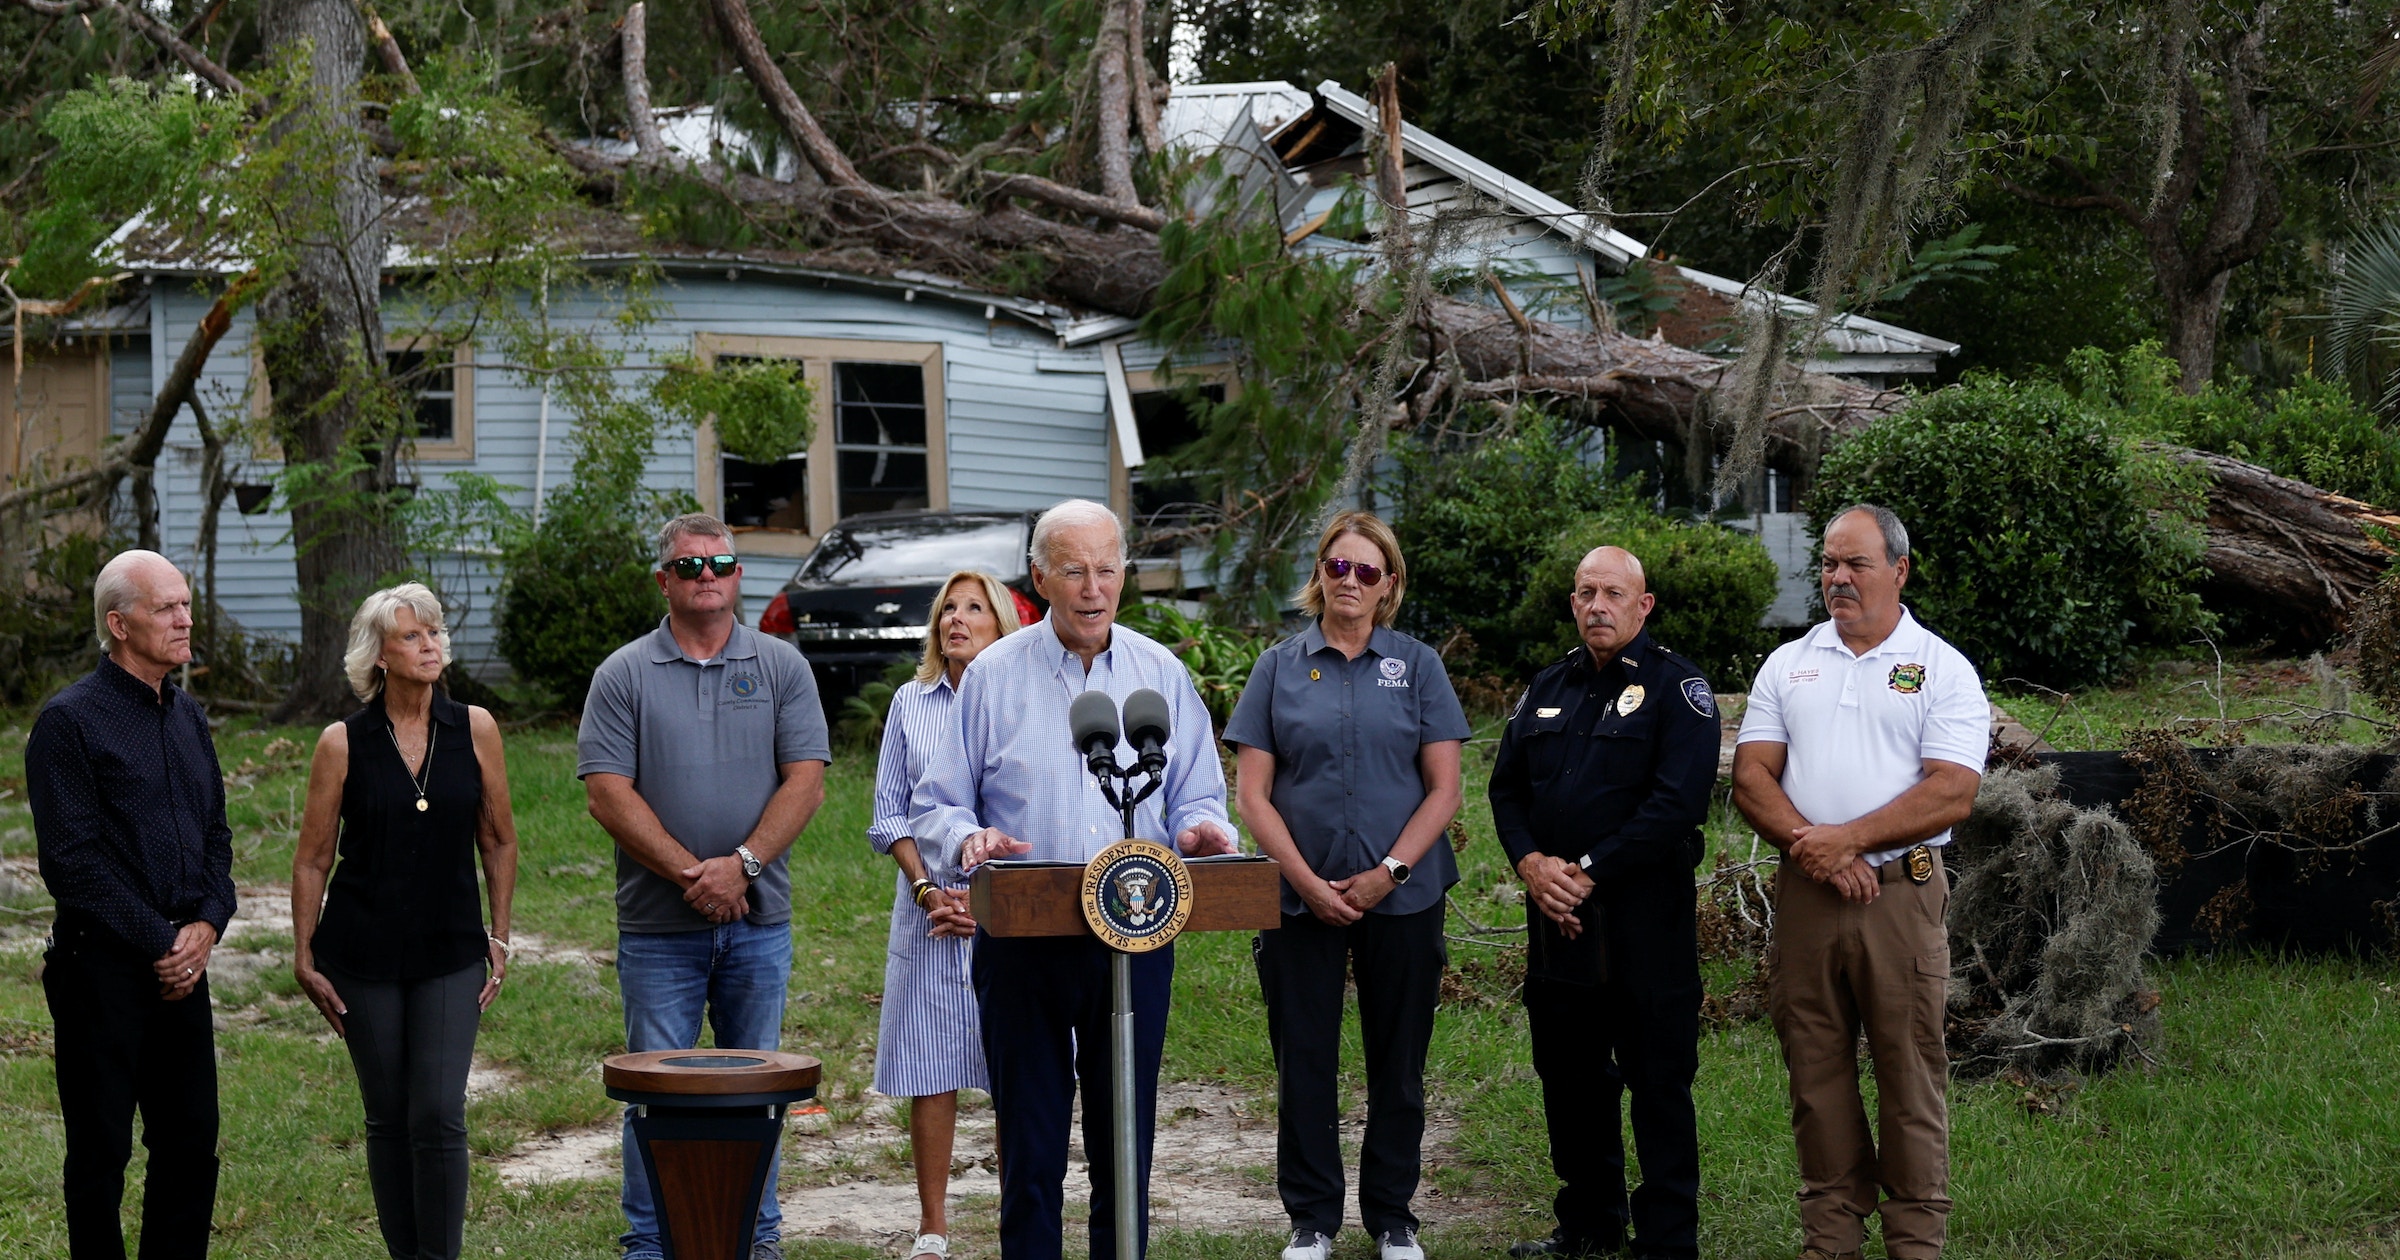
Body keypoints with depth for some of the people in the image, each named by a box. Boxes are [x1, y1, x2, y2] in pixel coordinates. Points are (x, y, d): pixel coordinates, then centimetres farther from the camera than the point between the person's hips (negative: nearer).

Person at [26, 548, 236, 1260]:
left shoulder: (188, 717, 13)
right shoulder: (70, 721, -9)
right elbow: (72, 861, -14)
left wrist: (206, 924, -1)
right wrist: (159, 943, -13)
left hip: (183, 965, 7)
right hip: (104, 968, -6)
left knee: (192, 1147, 9)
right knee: (101, 1154, 2)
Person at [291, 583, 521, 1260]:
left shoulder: (474, 729, 0)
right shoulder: (343, 743, -4)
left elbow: (498, 840, 10)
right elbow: (313, 859, 3)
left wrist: (499, 937, 9)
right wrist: (304, 957, 2)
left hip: (451, 952, 0)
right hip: (363, 953, 0)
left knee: (440, 1117, -8)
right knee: (388, 1120, 7)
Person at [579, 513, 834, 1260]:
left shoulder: (781, 668, 6)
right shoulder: (624, 676, 2)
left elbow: (805, 782, -1)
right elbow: (608, 794, -5)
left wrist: (741, 863, -14)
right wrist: (689, 873, -13)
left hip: (759, 922, 1)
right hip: (658, 926, -1)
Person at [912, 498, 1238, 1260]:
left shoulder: (1161, 675, 9)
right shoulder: (993, 675, 3)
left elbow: (1195, 797, 11)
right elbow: (935, 806, 3)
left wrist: (1199, 830, -12)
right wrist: (970, 839, -18)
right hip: (1023, 937, -2)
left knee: (1126, 1137, 7)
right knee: (1030, 1145, 1)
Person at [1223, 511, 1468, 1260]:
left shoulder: (1416, 665, 4)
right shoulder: (1280, 667, 4)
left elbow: (1444, 789, 0)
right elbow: (1253, 794, 1)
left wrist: (1387, 873, -11)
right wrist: (1308, 882, -10)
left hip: (1402, 897, 0)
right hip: (1302, 898, 0)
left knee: (1398, 1060, 7)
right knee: (1304, 1059, 4)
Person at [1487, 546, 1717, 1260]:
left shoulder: (1676, 687, -5)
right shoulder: (1549, 690, 15)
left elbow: (1678, 804, -16)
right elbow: (1507, 787, 13)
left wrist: (1589, 871, -17)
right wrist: (1531, 863, -6)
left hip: (1644, 920, -6)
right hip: (1555, 915, 6)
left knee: (1658, 1081, -1)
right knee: (1569, 1078, 13)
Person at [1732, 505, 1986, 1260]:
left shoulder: (1942, 671, 1)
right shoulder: (1788, 665, 12)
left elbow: (1952, 793, -9)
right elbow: (1751, 777, 4)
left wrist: (1847, 840, -15)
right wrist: (1812, 848, -12)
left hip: (1901, 893, -3)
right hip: (1803, 894, 3)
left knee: (1910, 1075, -1)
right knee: (1815, 1072, 7)